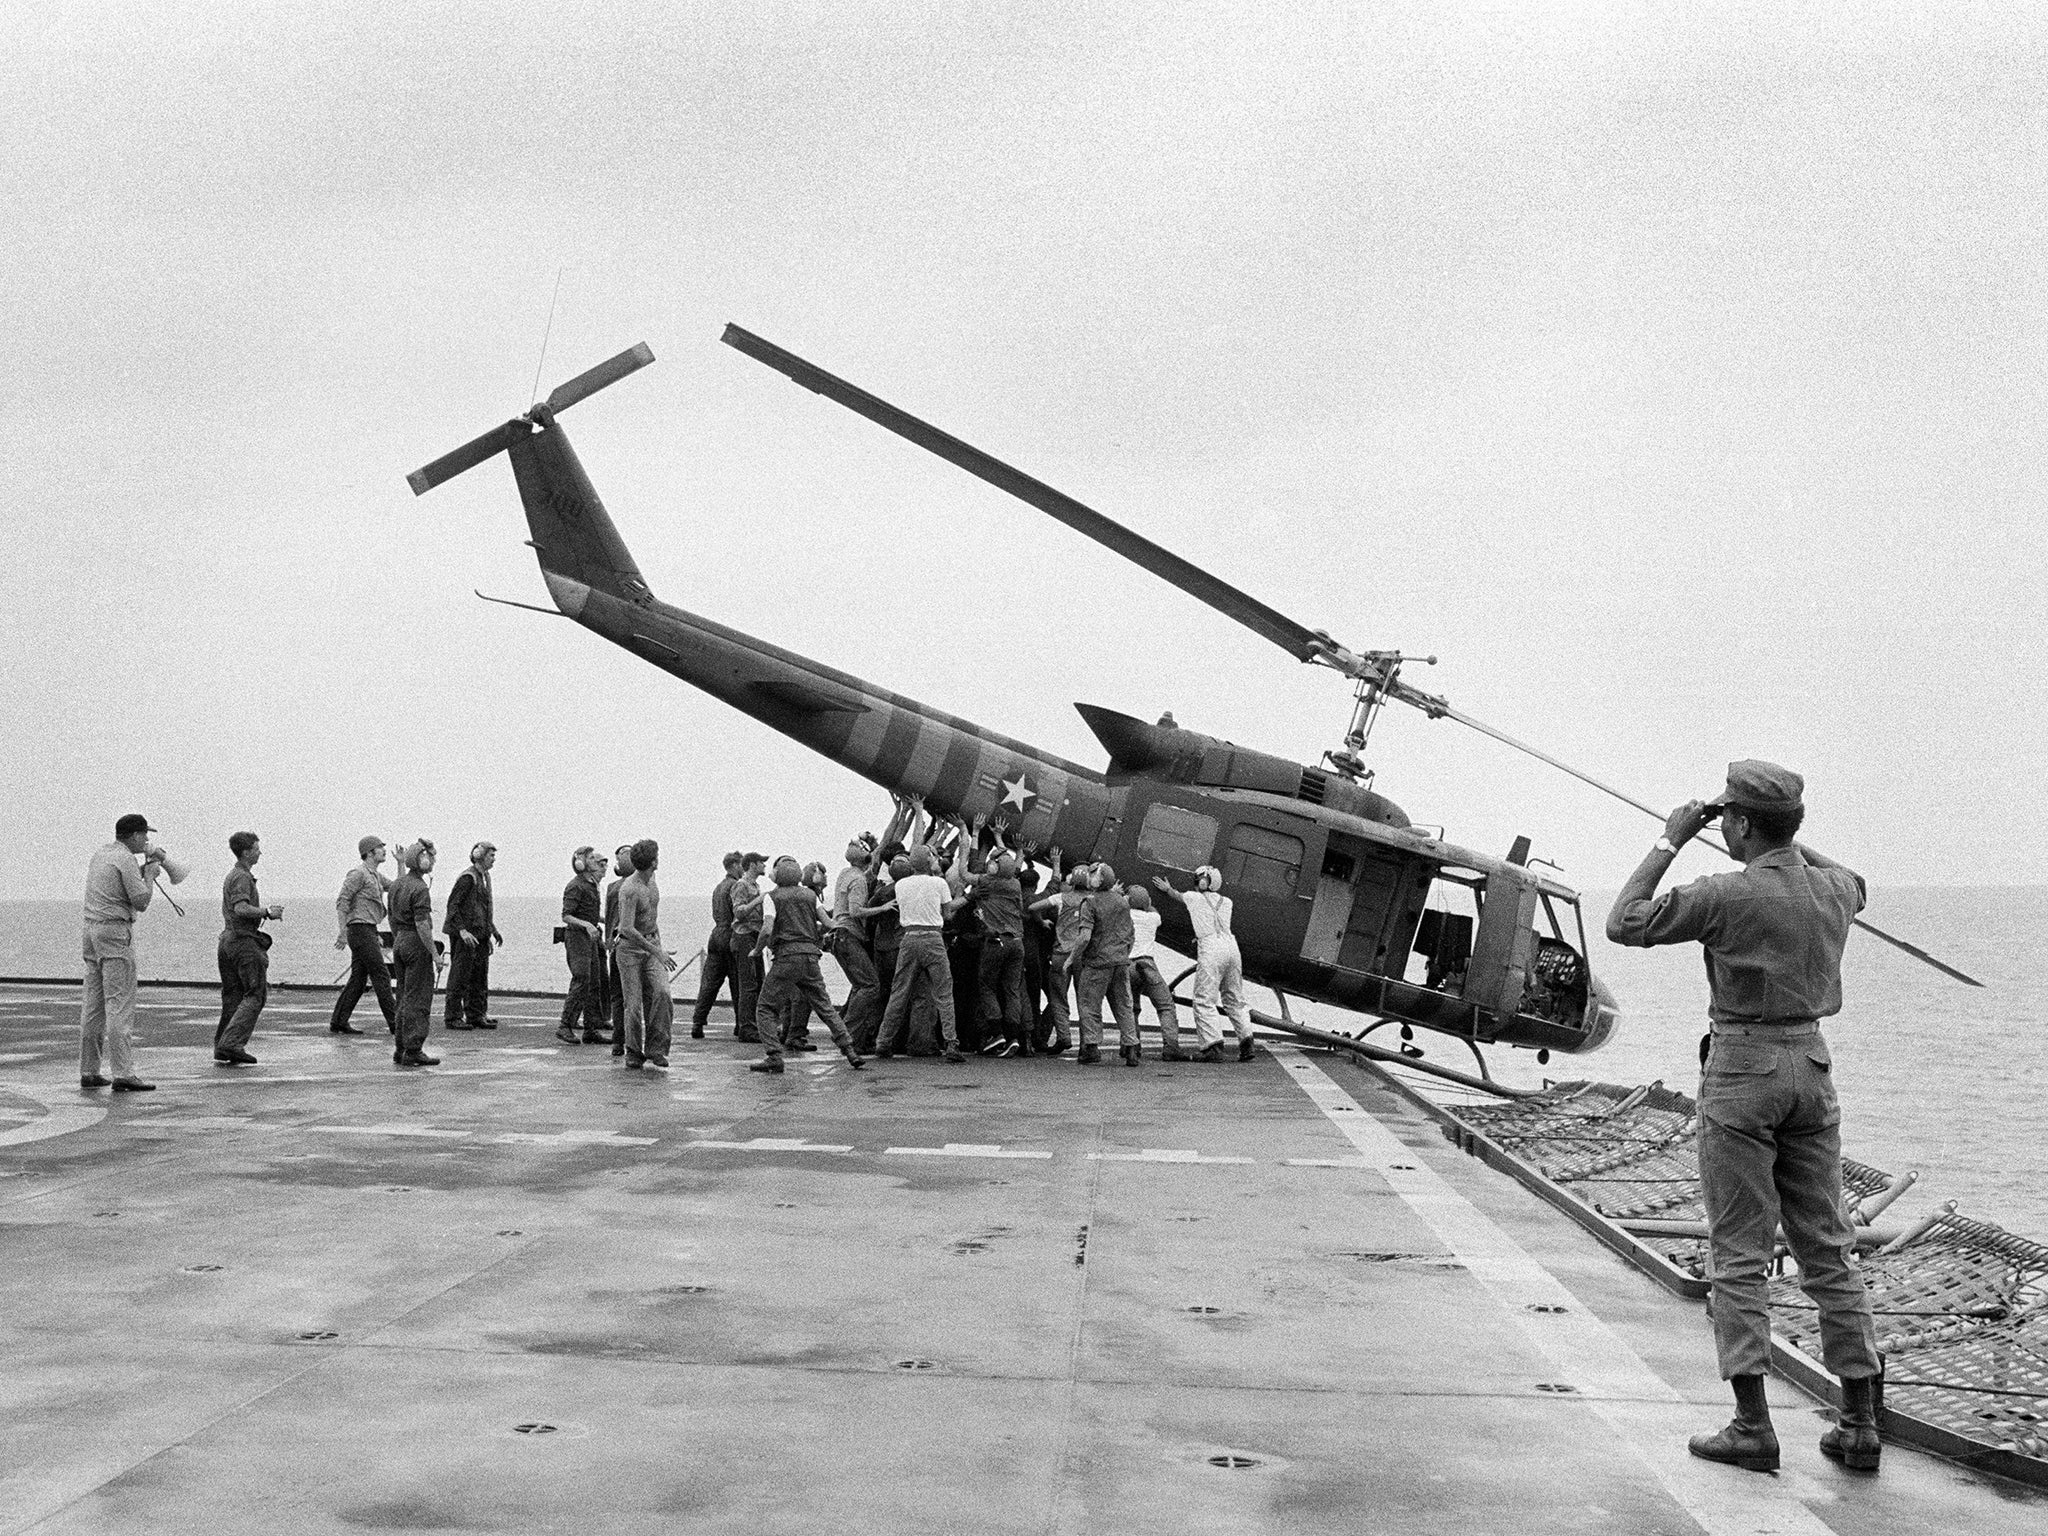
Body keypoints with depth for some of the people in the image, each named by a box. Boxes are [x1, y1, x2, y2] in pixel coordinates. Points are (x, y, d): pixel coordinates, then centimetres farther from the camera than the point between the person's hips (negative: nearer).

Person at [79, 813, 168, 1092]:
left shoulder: (100, 856, 17)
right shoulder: (125, 859, -10)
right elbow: (141, 902, -14)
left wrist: (145, 867, 21)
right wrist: (150, 874, 1)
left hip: (91, 930, 9)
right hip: (116, 932, -9)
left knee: (93, 1003, 11)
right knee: (120, 1004, -11)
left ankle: (88, 1071, 13)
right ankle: (122, 1073, -14)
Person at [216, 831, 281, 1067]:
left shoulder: (232, 876, 20)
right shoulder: (242, 877, -12)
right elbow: (241, 908, -26)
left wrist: (265, 912, 17)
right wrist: (267, 912, -17)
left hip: (227, 939, 10)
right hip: (243, 940, -10)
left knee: (232, 996, 11)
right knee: (256, 995, -7)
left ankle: (221, 1050, 9)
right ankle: (232, 1043, -15)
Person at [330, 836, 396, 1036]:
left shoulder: (377, 876, 18)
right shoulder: (358, 874, -11)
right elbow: (342, 902, -14)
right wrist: (343, 933, -19)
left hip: (368, 931, 10)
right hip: (360, 929, -10)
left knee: (358, 978, 9)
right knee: (381, 975, -9)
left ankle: (338, 1022, 11)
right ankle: (394, 1023, -8)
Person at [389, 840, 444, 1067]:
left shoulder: (397, 884, 11)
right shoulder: (420, 889, -17)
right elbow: (422, 925, -22)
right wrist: (435, 954, -20)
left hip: (400, 941, 9)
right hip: (417, 945, -9)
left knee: (405, 998, 14)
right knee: (418, 1000, -5)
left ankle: (400, 1050, 16)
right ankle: (413, 1052, -5)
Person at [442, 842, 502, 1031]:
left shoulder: (485, 877, 14)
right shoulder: (468, 878, -14)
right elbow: (453, 906, -17)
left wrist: (492, 931, 19)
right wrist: (462, 930, -25)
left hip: (480, 935, 9)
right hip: (465, 935, -9)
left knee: (480, 978, 10)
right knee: (460, 976, -3)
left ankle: (477, 1015, 17)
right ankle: (452, 1017, 2)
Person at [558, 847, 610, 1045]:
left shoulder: (592, 885, 15)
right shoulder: (576, 886, -13)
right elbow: (566, 916, -18)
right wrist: (587, 925, -30)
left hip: (590, 938, 9)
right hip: (577, 937, -9)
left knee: (595, 984, 8)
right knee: (581, 982, -12)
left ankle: (592, 1030, 11)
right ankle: (565, 1027, -7)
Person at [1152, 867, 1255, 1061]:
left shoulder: (1194, 898, 9)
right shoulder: (1226, 902, 20)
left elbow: (1177, 896, 31)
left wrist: (1167, 889, 53)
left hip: (1210, 949, -5)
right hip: (1231, 945, 5)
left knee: (1204, 1000, -4)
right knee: (1234, 999, 13)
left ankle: (1213, 1044, -15)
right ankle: (1246, 1040, 3)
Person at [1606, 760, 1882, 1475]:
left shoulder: (1727, 894, -15)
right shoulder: (1832, 890, 3)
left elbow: (1624, 924, -9)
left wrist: (1669, 840, -4)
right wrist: (1783, 837, 24)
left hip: (1741, 1069, -6)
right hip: (1811, 1065, 6)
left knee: (1739, 1254, 0)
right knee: (1827, 1250, 10)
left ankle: (1752, 1427, -1)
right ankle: (1860, 1425, 13)